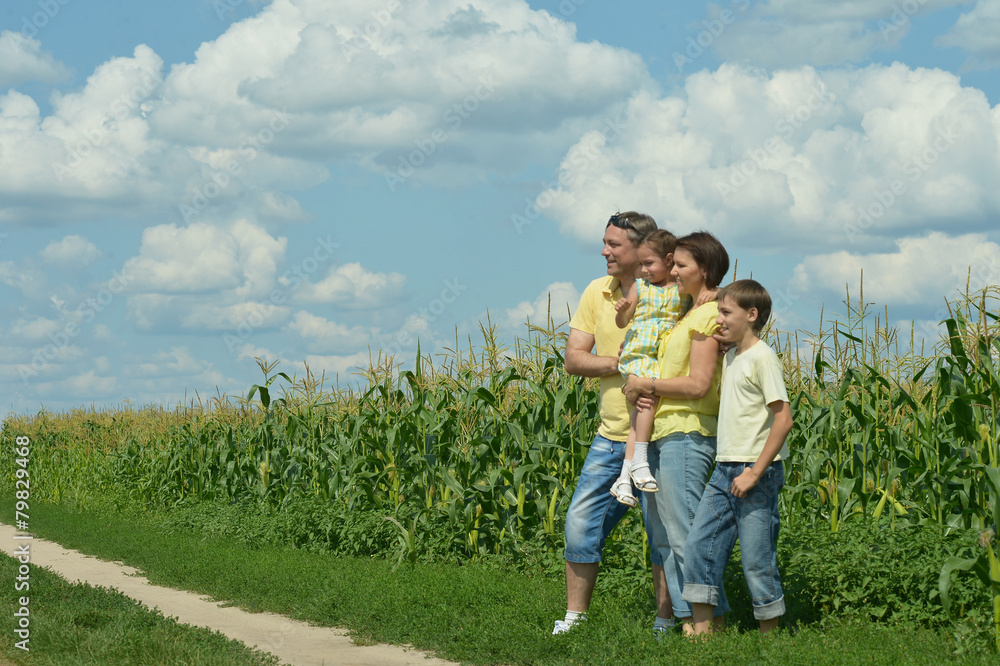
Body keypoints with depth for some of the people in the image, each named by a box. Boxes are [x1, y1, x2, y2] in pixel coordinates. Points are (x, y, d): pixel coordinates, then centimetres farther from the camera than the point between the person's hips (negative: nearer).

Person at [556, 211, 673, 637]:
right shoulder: (597, 293, 6)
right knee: (581, 522, 4)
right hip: (611, 435, 5)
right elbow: (573, 360, 2)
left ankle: (664, 622, 11)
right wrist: (622, 364, -14)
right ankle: (575, 617, 15)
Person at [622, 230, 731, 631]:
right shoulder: (691, 314, 20)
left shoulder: (709, 315, -9)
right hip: (665, 432, 10)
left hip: (687, 434, -10)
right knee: (663, 535, 9)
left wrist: (646, 384, -9)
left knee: (683, 534, -9)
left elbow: (698, 384, -18)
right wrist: (641, 391, 2)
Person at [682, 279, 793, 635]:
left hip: (756, 471, -8)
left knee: (757, 560, -2)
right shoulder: (730, 358, 15)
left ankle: (770, 638, 9)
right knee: (698, 544, 1)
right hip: (724, 471, 8)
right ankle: (702, 629, 4)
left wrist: (754, 473, -19)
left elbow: (783, 419, -18)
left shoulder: (762, 357, -12)